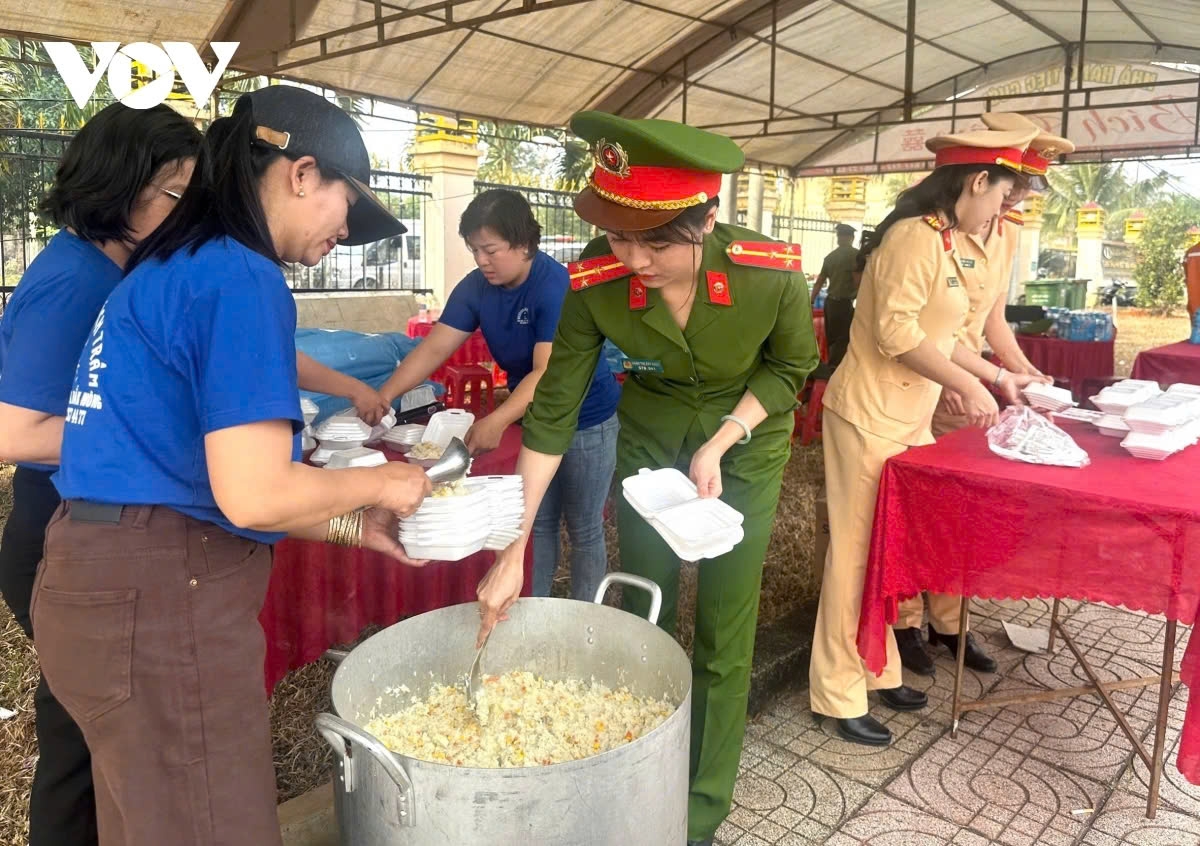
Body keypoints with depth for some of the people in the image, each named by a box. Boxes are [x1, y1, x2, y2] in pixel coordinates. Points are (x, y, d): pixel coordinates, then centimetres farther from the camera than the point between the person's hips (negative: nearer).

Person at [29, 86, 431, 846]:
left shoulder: (169, 270, 15)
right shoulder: (243, 277, -16)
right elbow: (254, 494, -22)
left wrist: (352, 526, 14)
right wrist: (377, 483, -4)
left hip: (112, 577, 10)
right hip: (161, 596, -10)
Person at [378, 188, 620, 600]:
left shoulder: (556, 287, -26)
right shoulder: (476, 287, -6)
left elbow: (548, 374, -33)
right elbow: (434, 348, -9)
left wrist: (497, 421, -44)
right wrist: (384, 395, -20)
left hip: (586, 422, -6)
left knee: (583, 530, 6)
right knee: (537, 523, 17)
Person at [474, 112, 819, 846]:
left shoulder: (771, 274, -29)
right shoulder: (594, 284, -26)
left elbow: (793, 366, -8)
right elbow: (553, 413, -18)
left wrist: (718, 448, -19)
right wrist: (513, 553, -18)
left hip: (745, 443, -1)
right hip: (649, 440, 2)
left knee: (723, 641, 2)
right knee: (641, 621, 11)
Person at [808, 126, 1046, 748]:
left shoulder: (948, 244, 15)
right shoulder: (917, 236, -15)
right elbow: (896, 331, -22)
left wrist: (996, 376, 19)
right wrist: (968, 386, -17)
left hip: (909, 417, 10)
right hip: (871, 416, -10)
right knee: (858, 550, -2)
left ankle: (876, 670, 29)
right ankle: (838, 692, 11)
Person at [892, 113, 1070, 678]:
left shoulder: (1009, 232, 10)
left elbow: (993, 318, 16)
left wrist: (1022, 371, 4)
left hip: (963, 386, 7)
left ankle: (947, 622, 25)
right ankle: (904, 623, 18)